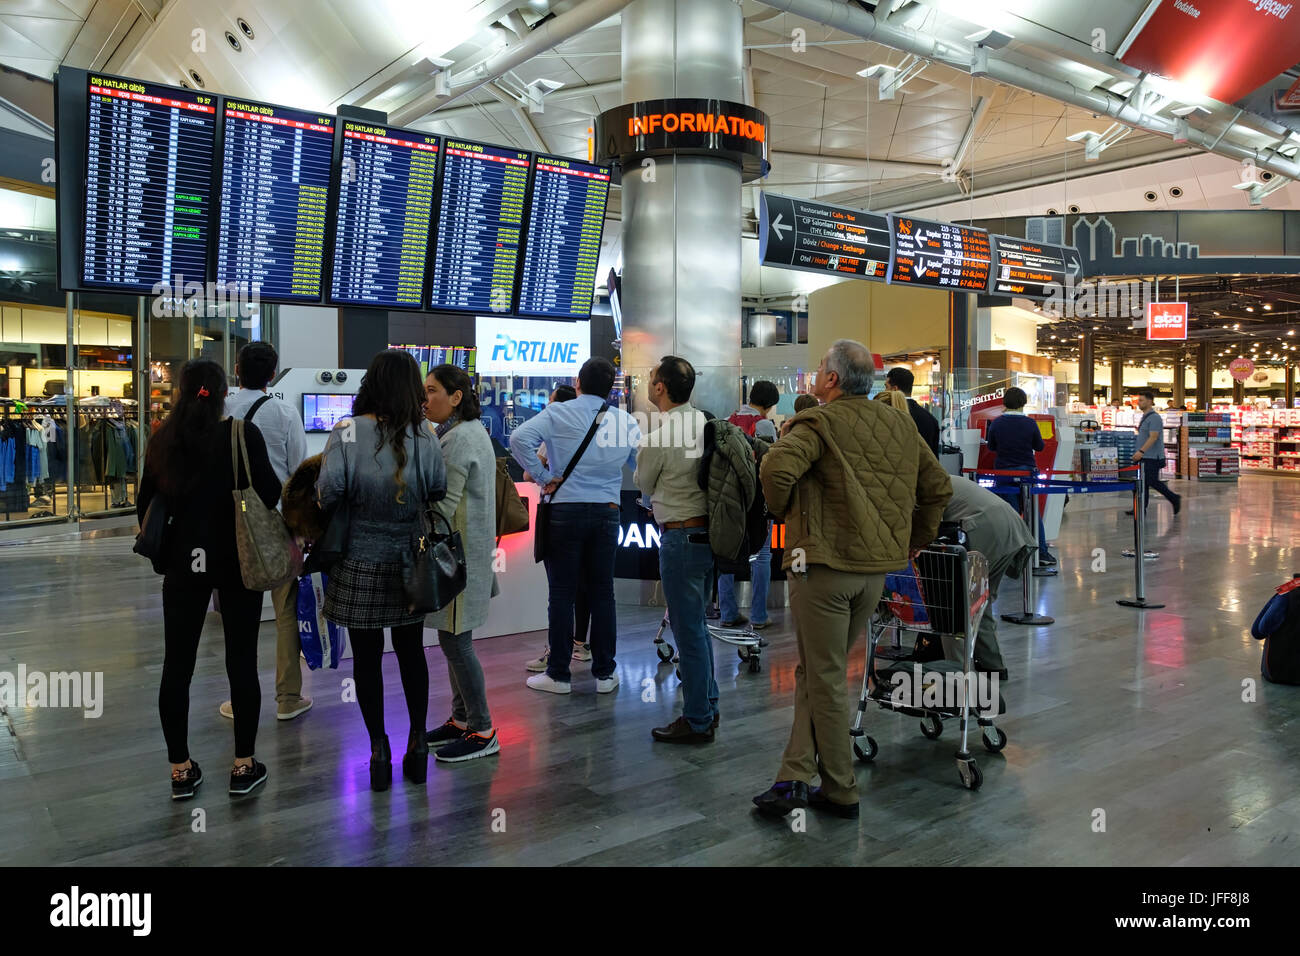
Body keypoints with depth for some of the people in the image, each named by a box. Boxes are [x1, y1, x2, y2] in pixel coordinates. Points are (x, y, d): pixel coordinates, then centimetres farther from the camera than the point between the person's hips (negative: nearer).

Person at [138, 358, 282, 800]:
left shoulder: (164, 439, 1)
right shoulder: (243, 434, -10)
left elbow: (146, 505, 7)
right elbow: (269, 493, -13)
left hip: (183, 563, 3)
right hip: (237, 561, -2)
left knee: (177, 664, 10)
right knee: (241, 662, 7)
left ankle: (181, 770, 18)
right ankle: (243, 767, 15)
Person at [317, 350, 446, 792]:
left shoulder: (347, 433, -13)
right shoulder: (424, 436, -6)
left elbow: (329, 491, -21)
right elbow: (439, 491, -6)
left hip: (361, 565, -2)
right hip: (410, 565, 3)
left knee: (367, 657, 9)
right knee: (411, 652, 16)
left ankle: (379, 750, 17)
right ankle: (417, 743, 24)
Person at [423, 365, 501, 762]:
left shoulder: (457, 439, -18)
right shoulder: (472, 431, 15)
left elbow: (444, 505, -21)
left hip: (458, 553, -11)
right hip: (464, 551, 11)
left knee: (456, 642, -4)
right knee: (455, 640, 17)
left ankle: (482, 732, 5)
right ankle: (461, 718, 28)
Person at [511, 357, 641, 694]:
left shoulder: (559, 412, -5)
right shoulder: (625, 420, 5)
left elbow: (520, 439, -19)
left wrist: (542, 477, -10)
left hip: (566, 510, -3)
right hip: (608, 512, 3)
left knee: (562, 593, 3)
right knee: (602, 593, 10)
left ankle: (558, 674, 10)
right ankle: (604, 673, 18)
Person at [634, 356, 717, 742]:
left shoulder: (656, 438, -17)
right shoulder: (707, 423, 4)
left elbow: (645, 487, 0)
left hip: (681, 536, -8)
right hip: (710, 531, 8)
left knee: (688, 631, 1)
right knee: (697, 624, 19)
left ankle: (697, 722, 11)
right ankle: (708, 706, 30)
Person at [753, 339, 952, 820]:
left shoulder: (818, 422, -10)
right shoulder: (901, 425, 11)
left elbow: (777, 466, -26)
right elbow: (938, 486, 16)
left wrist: (783, 509, -7)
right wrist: (916, 539, 25)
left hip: (824, 563, -7)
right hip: (877, 568, 7)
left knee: (825, 678, 6)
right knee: (815, 671, 15)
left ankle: (841, 790, 17)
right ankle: (794, 778, 15)